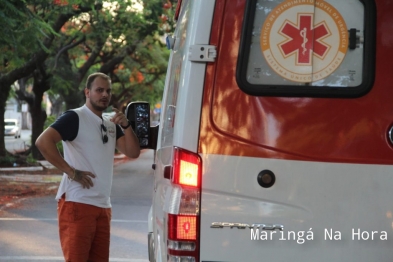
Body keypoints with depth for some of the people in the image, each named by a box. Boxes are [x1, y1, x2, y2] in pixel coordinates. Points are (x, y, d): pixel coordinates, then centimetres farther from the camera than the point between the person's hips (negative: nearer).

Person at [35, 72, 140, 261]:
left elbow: (133, 152, 10)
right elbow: (43, 142, -17)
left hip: (103, 205, 7)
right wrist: (71, 172, -17)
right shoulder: (74, 118, -5)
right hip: (77, 203, -7)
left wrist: (126, 126, -5)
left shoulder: (111, 125, 18)